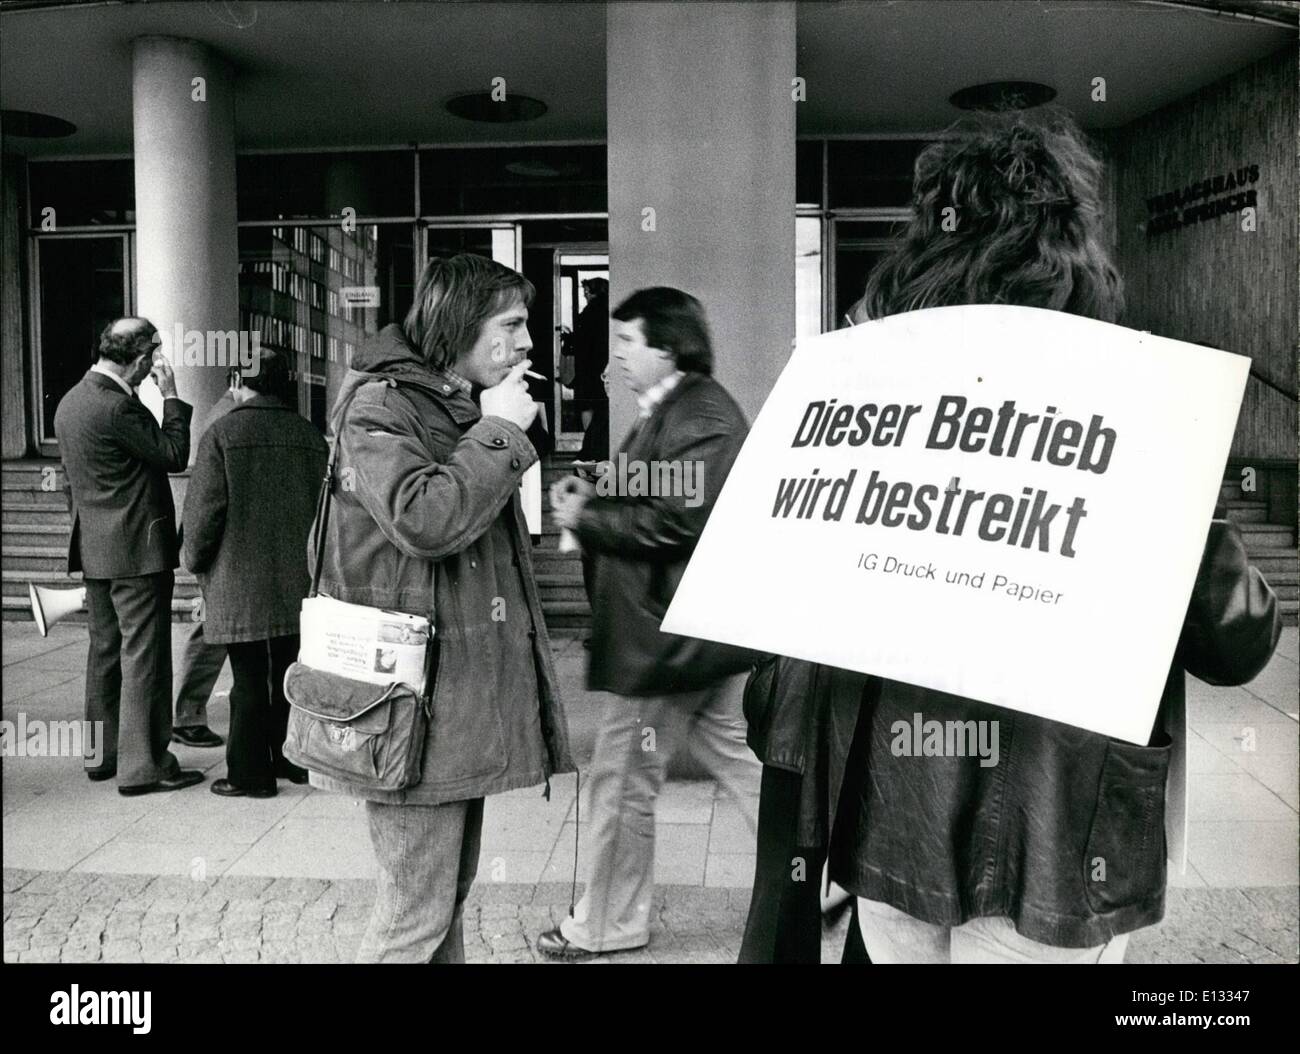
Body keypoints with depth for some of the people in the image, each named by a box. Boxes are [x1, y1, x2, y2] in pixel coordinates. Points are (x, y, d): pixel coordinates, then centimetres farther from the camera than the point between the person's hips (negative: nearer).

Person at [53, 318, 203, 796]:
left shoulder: (70, 402, 12)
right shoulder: (118, 406, -19)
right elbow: (174, 455, -13)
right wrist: (170, 396, -8)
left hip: (94, 548, 10)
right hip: (137, 547, -10)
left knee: (105, 649, 16)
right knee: (144, 655, -4)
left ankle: (103, 752, 26)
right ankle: (143, 765, 1)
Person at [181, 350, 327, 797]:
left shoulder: (222, 434, -10)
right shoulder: (310, 435, 4)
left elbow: (205, 509, -11)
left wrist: (194, 559, 4)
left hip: (239, 581, -4)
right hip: (297, 581, 5)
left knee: (249, 679, 2)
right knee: (290, 675, 14)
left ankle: (250, 773, 9)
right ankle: (294, 759, 24)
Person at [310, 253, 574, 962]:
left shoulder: (461, 406, 19)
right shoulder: (378, 406, -10)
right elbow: (424, 520, -25)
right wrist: (499, 432, -16)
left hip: (466, 685, 9)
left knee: (450, 893, 18)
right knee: (416, 913, -2)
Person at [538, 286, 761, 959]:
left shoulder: (702, 416, -17)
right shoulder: (670, 410, 16)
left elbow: (676, 519, -26)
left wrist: (584, 521, -15)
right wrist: (594, 493, 5)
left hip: (668, 634, -10)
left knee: (622, 777, 3)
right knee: (739, 762, 17)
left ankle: (606, 926, 21)